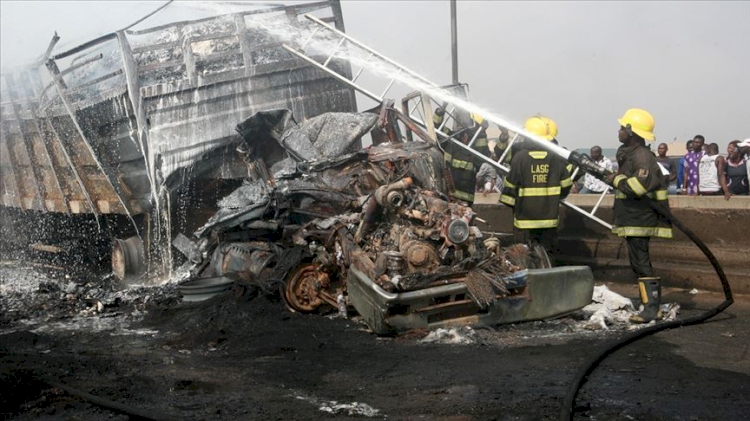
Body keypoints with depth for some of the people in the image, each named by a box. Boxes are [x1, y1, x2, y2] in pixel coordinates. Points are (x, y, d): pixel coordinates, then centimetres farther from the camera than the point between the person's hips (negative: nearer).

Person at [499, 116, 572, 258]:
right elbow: (566, 185, 4)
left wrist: (508, 202, 10)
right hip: (549, 216, 3)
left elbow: (510, 184, -6)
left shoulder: (520, 156, -10)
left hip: (525, 217, -3)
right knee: (547, 255, 11)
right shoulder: (556, 157, -2)